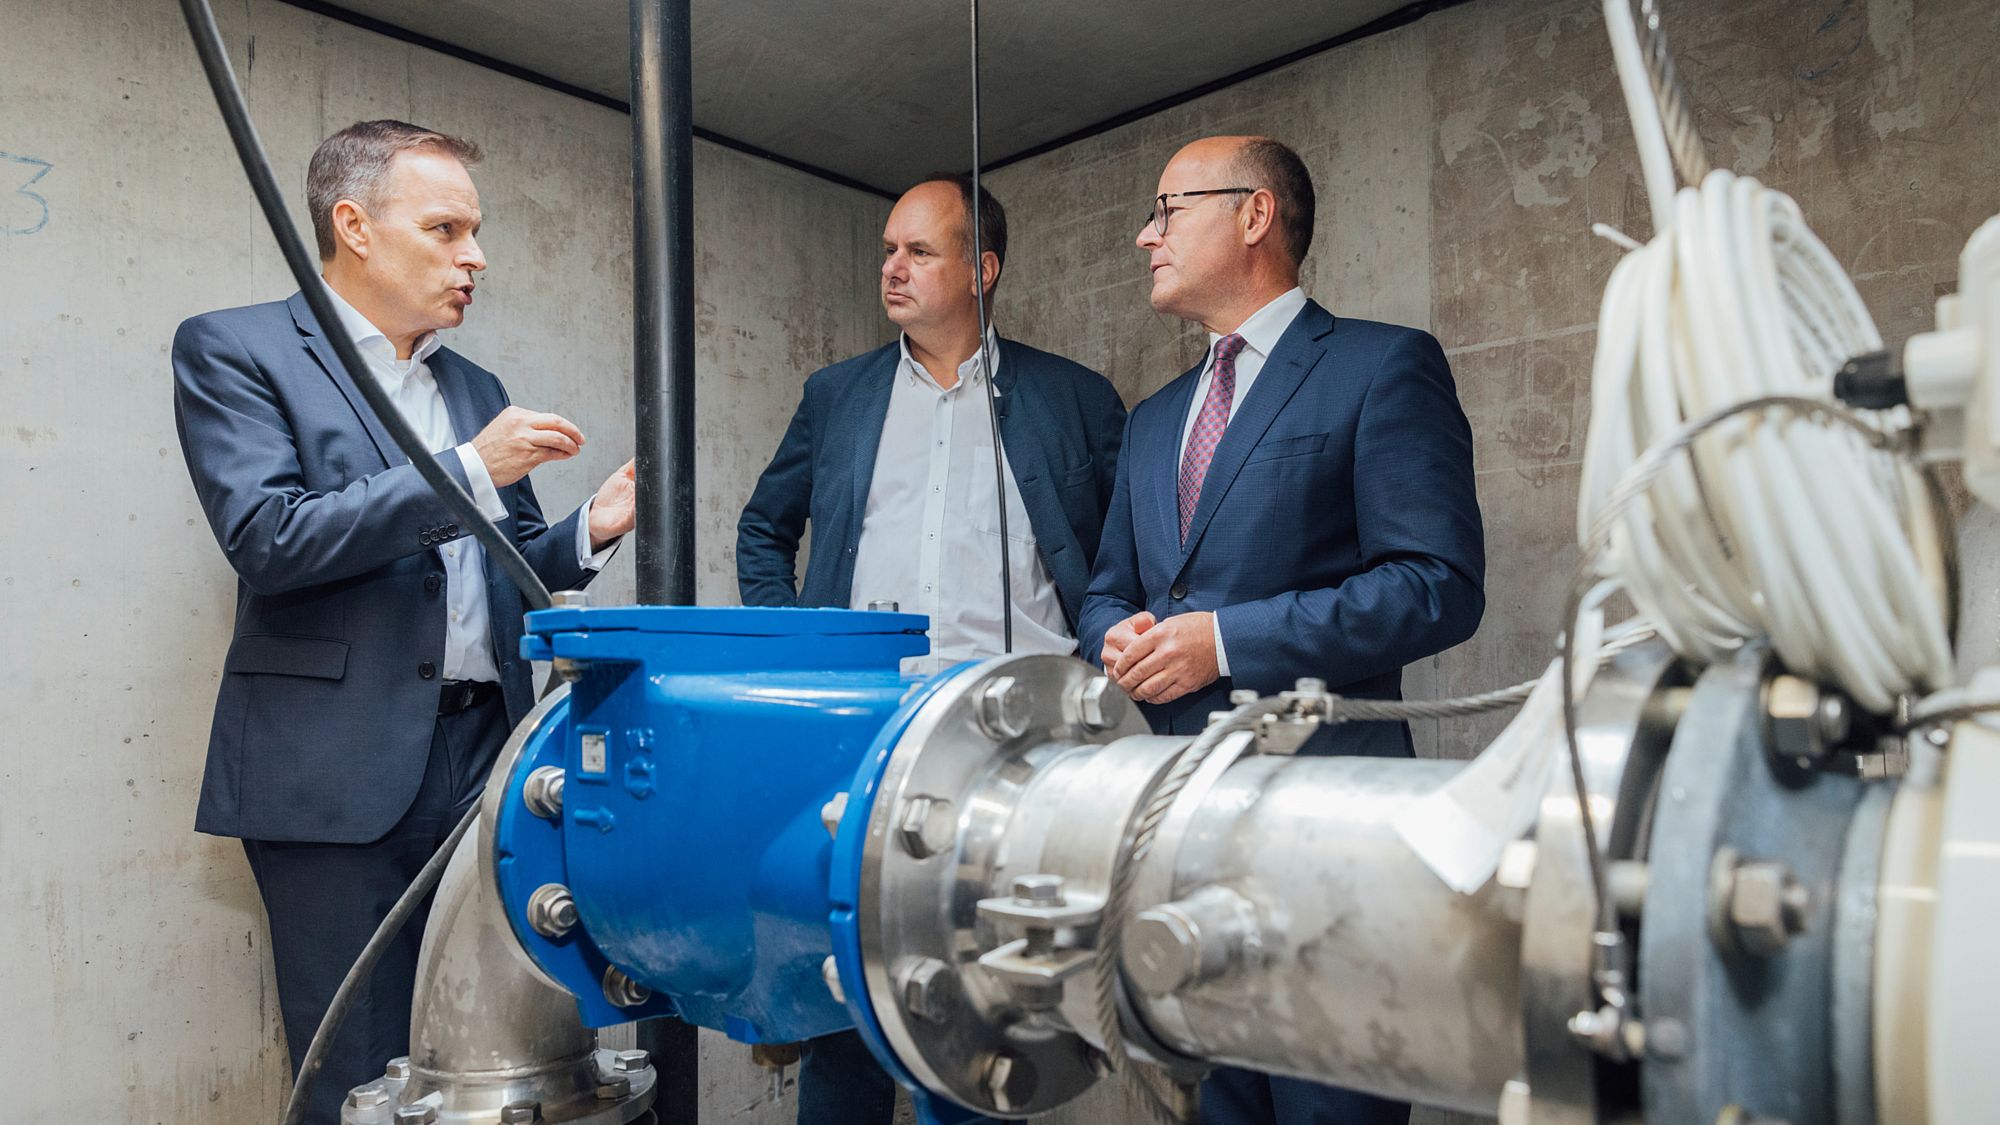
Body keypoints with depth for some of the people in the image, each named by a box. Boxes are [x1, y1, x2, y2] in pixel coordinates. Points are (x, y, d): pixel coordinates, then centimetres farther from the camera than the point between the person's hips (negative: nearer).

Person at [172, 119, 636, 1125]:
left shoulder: (475, 388, 17)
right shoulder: (232, 351, 1)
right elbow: (265, 537, -13)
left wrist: (588, 533, 1)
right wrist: (468, 470, -17)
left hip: (485, 754, 5)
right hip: (341, 769, -5)